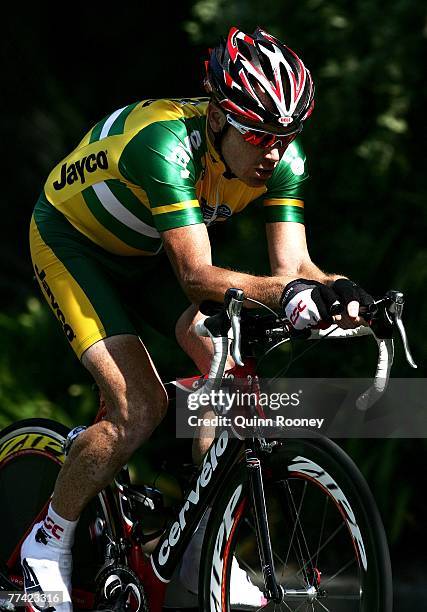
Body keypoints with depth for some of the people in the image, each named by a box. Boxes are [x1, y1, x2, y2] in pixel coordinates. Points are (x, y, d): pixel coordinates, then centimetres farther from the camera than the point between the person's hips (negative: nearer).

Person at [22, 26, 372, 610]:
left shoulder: (282, 159, -21)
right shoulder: (165, 143, -40)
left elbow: (292, 264, -24)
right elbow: (196, 276, -45)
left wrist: (335, 288, -47)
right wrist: (286, 292, -59)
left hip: (149, 252, 6)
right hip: (72, 243, -6)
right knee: (141, 409, -20)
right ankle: (48, 545, 0)